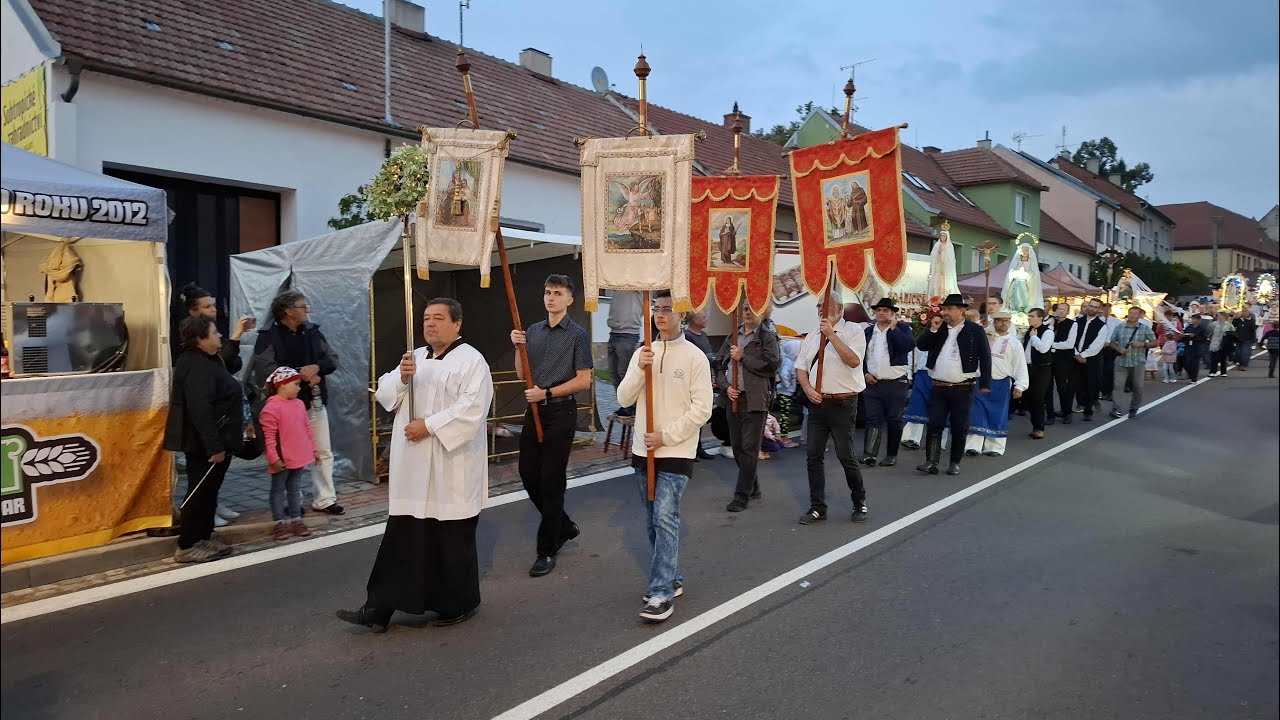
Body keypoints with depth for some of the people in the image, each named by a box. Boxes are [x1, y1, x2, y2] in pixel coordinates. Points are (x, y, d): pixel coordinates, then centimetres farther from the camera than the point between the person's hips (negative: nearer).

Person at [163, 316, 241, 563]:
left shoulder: (206, 361, 12)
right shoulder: (197, 367, -22)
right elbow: (200, 411, -29)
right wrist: (214, 446, -29)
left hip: (208, 441, 11)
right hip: (204, 443, -11)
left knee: (208, 491, 16)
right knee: (201, 492, -3)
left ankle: (203, 538, 26)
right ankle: (187, 546, 6)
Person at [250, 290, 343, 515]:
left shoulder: (312, 331, 8)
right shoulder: (269, 336, -10)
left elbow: (332, 358, 6)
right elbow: (265, 368, -22)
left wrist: (316, 366, -15)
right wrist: (301, 375, -20)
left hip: (315, 402, 6)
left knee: (324, 452, 8)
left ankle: (324, 499, 18)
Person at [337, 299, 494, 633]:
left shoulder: (471, 360, -7)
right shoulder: (414, 357, 15)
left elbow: (471, 409, -18)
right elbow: (384, 395, 9)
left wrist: (429, 426, -19)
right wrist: (402, 377, -11)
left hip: (451, 469, -6)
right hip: (413, 467, 6)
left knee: (452, 540, 5)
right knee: (401, 538, 9)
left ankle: (459, 604, 22)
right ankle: (379, 608, 13)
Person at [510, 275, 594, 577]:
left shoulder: (577, 334, -5)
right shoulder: (532, 330, 11)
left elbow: (583, 381, -10)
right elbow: (522, 375, 13)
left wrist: (546, 392, -15)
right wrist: (519, 348, -3)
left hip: (561, 412, -6)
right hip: (534, 410, 6)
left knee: (551, 481, -2)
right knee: (528, 475, 10)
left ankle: (547, 551, 9)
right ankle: (565, 527, 32)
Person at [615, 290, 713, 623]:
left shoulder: (694, 356, -7)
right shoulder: (643, 353, 7)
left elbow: (702, 409, -11)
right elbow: (624, 398, 1)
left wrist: (666, 436, -15)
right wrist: (639, 370, -15)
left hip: (676, 452, -6)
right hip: (643, 450, 6)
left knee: (665, 519, -12)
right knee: (654, 522, 13)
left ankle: (661, 594, -9)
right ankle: (672, 579, 28)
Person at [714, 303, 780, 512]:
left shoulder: (768, 337, -1)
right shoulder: (732, 336, 14)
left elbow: (771, 365, -14)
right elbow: (719, 364, 14)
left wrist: (742, 357, -12)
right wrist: (726, 386, -2)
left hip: (755, 399, -6)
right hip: (732, 398, 6)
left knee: (749, 448, -4)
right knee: (737, 447, 12)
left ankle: (742, 495, 1)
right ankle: (753, 487, 28)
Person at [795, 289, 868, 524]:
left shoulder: (853, 330, -2)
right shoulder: (812, 336, 14)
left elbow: (853, 360, -18)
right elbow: (800, 368, 14)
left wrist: (831, 334, -18)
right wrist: (808, 388, -4)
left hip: (842, 403, -5)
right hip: (817, 402, 6)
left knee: (846, 456, -2)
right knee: (813, 456, 5)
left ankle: (859, 503, 18)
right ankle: (817, 507, 15)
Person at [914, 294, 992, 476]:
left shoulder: (975, 330, -3)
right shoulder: (939, 327, 8)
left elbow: (985, 357, -3)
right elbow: (921, 346, 4)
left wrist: (985, 384, -7)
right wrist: (933, 330, -10)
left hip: (963, 388, -3)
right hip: (938, 387, 3)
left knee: (959, 427, 5)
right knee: (934, 425, 0)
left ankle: (955, 463, 16)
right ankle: (931, 462, 2)